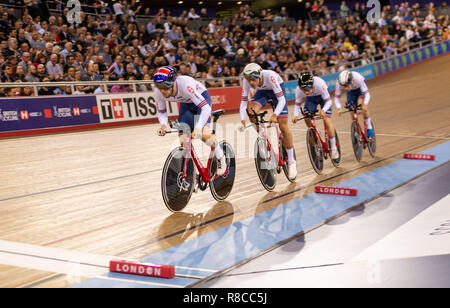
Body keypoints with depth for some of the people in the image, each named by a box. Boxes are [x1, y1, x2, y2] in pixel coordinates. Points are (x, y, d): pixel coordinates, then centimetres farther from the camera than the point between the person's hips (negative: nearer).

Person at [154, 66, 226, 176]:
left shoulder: (185, 84, -41)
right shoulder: (158, 92, -25)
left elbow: (206, 107, -44)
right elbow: (161, 112, -8)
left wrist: (198, 128, -57)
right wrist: (163, 125, -31)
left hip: (201, 98, -5)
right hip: (185, 103, 5)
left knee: (202, 133, -27)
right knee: (183, 140, -9)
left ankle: (220, 158, -3)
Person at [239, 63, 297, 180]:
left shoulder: (270, 76, -39)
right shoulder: (247, 80, -27)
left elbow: (282, 99, -38)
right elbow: (243, 101, -21)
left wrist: (275, 115, -52)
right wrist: (242, 120, -34)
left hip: (277, 89, -4)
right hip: (262, 91, 4)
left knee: (283, 126, -9)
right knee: (251, 110, -28)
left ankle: (291, 162, 3)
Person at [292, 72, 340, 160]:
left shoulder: (319, 84, -41)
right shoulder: (298, 90, -32)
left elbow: (328, 101, -31)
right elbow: (297, 104, -17)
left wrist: (323, 110, -51)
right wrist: (296, 115, -37)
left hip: (322, 96, -3)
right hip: (311, 98, 4)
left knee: (327, 119, -17)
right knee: (306, 118, -16)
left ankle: (334, 148, -9)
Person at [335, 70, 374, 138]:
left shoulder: (358, 79, -41)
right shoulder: (339, 83, -34)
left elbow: (367, 94, -36)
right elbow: (337, 97, -25)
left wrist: (365, 104, -55)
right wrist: (339, 108, -44)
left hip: (360, 88, -3)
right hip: (351, 91, 3)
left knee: (363, 107, -28)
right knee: (352, 113, -5)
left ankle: (369, 128, -14)